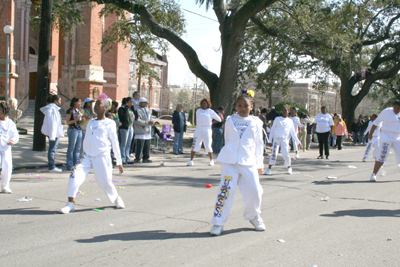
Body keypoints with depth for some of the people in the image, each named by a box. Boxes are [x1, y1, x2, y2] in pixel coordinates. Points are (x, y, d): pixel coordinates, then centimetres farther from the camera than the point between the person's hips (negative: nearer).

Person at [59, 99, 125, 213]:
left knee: (105, 182, -4)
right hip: (87, 155, 4)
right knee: (75, 175, -15)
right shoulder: (91, 122, 17)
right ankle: (70, 203, -9)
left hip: (102, 156, -4)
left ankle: (116, 198, 26)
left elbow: (115, 143, 3)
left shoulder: (110, 123, 2)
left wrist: (119, 162, 2)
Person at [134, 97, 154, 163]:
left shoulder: (148, 110, 20)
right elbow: (137, 120, -17)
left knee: (147, 146, 8)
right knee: (140, 145, -10)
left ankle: (146, 158, 15)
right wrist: (147, 122, -17)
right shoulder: (138, 110, -6)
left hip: (147, 131, 8)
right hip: (140, 132, -8)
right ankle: (137, 159, -4)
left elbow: (150, 119, 22)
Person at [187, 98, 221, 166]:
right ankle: (191, 161, -1)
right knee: (195, 145, -5)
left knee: (208, 146, -6)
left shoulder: (211, 112, 2)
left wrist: (211, 122, -3)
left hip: (207, 130, -2)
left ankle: (211, 160, 9)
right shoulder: (198, 111, 11)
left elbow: (219, 119, 4)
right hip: (198, 130, 2)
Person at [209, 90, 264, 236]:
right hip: (229, 162, 0)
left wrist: (259, 164, 9)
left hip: (248, 162, 1)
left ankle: (253, 216, 26)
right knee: (225, 190, -5)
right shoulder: (230, 121, 7)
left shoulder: (256, 122, 6)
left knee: (254, 191, -1)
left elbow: (259, 144, 10)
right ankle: (218, 222, 2)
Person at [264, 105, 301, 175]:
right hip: (276, 138, -1)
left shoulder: (290, 121, 13)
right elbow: (272, 130, 9)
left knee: (286, 155, -7)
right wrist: (270, 141, 5)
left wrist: (298, 142, 13)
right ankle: (269, 169, -14)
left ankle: (289, 168, 20)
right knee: (274, 153, -17)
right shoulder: (277, 119, 8)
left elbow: (293, 133, 18)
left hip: (285, 140, 1)